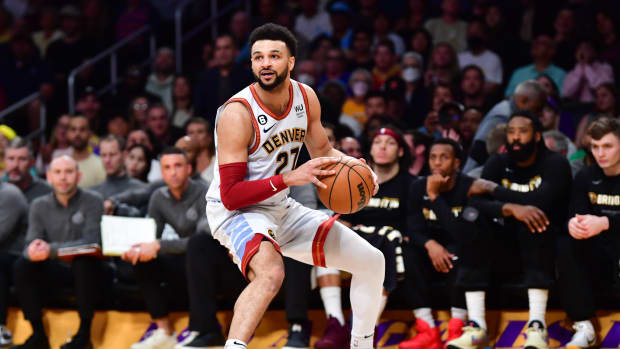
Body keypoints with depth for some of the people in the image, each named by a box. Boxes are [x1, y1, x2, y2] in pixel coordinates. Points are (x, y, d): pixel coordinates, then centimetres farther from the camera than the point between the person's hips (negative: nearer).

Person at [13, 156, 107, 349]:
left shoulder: (92, 201, -7)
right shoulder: (39, 206, 4)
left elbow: (91, 241, -20)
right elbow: (30, 245, -3)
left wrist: (52, 249, -35)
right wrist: (33, 251, -32)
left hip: (84, 269, -3)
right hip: (55, 270, 3)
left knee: (85, 261, -37)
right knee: (22, 265, -23)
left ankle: (84, 333, -24)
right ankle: (38, 333, -15)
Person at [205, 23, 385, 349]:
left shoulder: (306, 97, -4)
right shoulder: (238, 114, -25)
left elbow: (322, 151, 16)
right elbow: (231, 196, -26)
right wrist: (291, 178, -32)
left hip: (281, 209, 8)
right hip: (235, 212, -8)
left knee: (371, 261, 10)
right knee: (270, 272, -41)